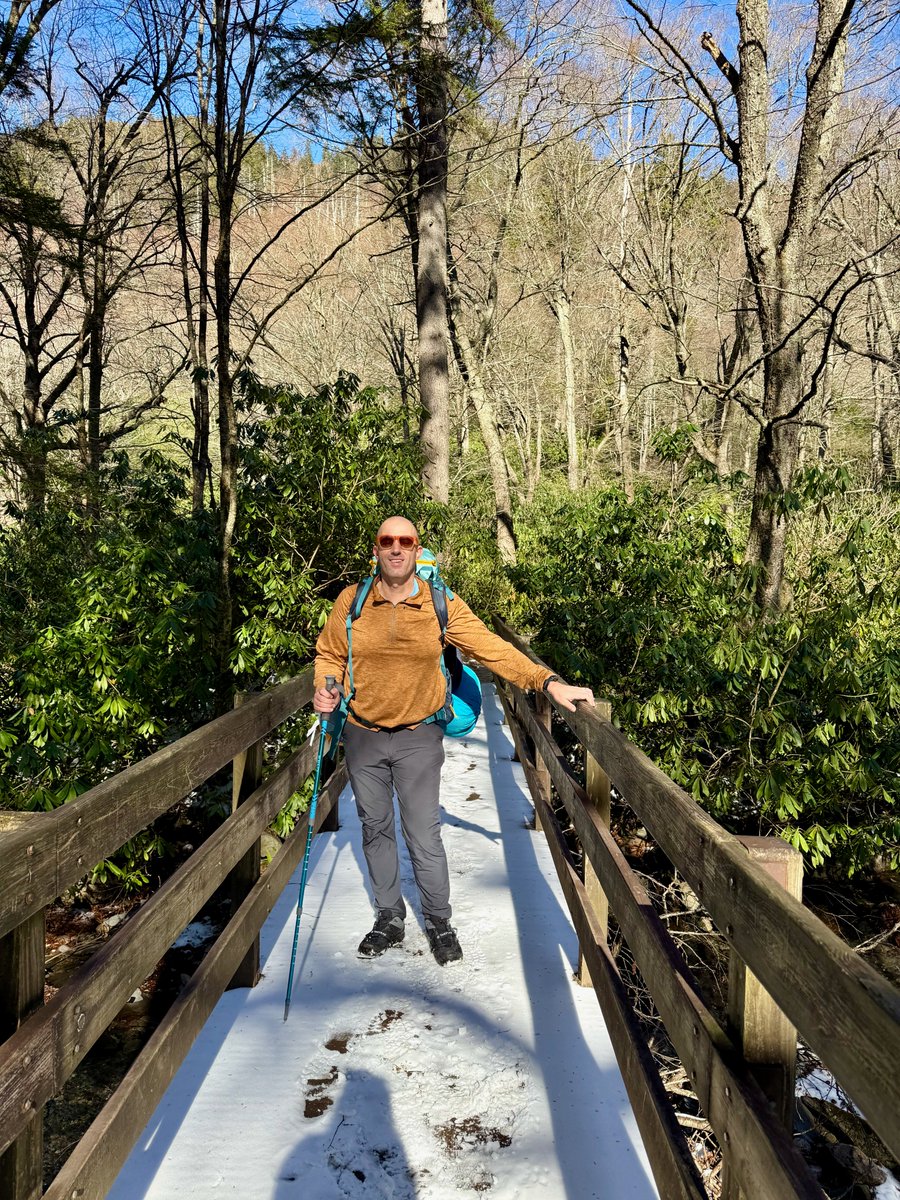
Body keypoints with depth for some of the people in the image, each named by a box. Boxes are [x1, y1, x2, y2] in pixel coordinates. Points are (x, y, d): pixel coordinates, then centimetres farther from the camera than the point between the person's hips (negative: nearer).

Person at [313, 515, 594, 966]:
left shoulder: (441, 605, -10)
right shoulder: (352, 601, -6)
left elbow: (492, 648, -13)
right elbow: (329, 654, 8)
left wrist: (547, 681, -23)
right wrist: (324, 689, -12)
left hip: (419, 738, -2)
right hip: (363, 737, 2)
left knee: (424, 837, 3)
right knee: (375, 830, 16)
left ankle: (439, 921, 26)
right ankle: (389, 917, 35)